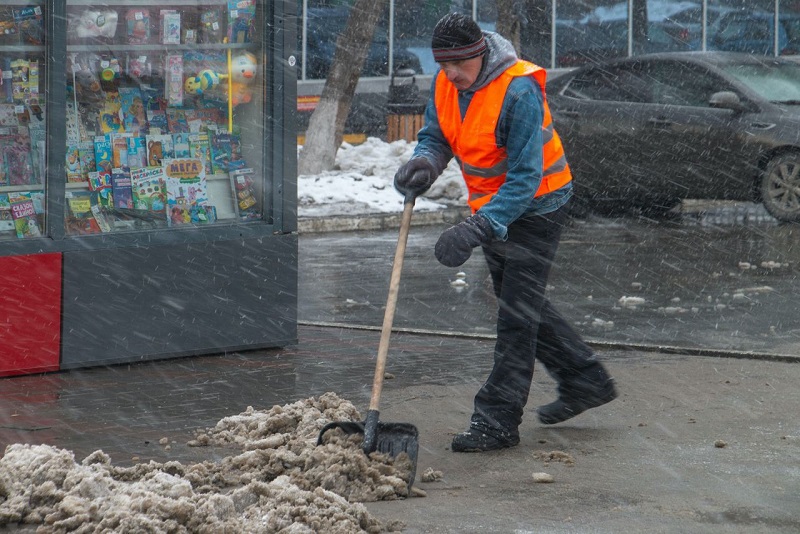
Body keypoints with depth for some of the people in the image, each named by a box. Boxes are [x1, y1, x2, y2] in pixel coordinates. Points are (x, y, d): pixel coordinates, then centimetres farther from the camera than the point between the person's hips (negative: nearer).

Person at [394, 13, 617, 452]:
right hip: (492, 206, 9)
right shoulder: (444, 84, -6)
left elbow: (525, 177, -31)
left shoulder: (518, 91, -30)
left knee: (517, 313, -9)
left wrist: (477, 228, -39)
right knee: (520, 303, 18)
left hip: (537, 206, -9)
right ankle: (585, 381, 33)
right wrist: (425, 163, -23)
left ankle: (498, 421, -7)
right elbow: (436, 136, 3)